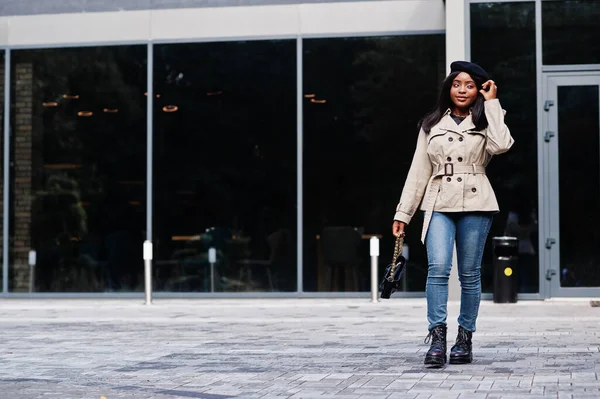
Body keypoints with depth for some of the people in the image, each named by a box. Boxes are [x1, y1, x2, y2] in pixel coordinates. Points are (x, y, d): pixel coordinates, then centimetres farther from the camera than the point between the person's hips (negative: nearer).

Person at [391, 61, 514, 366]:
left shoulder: (484, 122, 11)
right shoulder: (431, 125, 16)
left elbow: (501, 145, -12)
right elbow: (418, 171, 14)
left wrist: (491, 103, -4)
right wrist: (403, 213, 9)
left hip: (475, 204, 0)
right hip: (439, 205, 1)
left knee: (470, 274, 2)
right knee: (438, 267, -17)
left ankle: (465, 339, 12)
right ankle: (437, 338, -17)